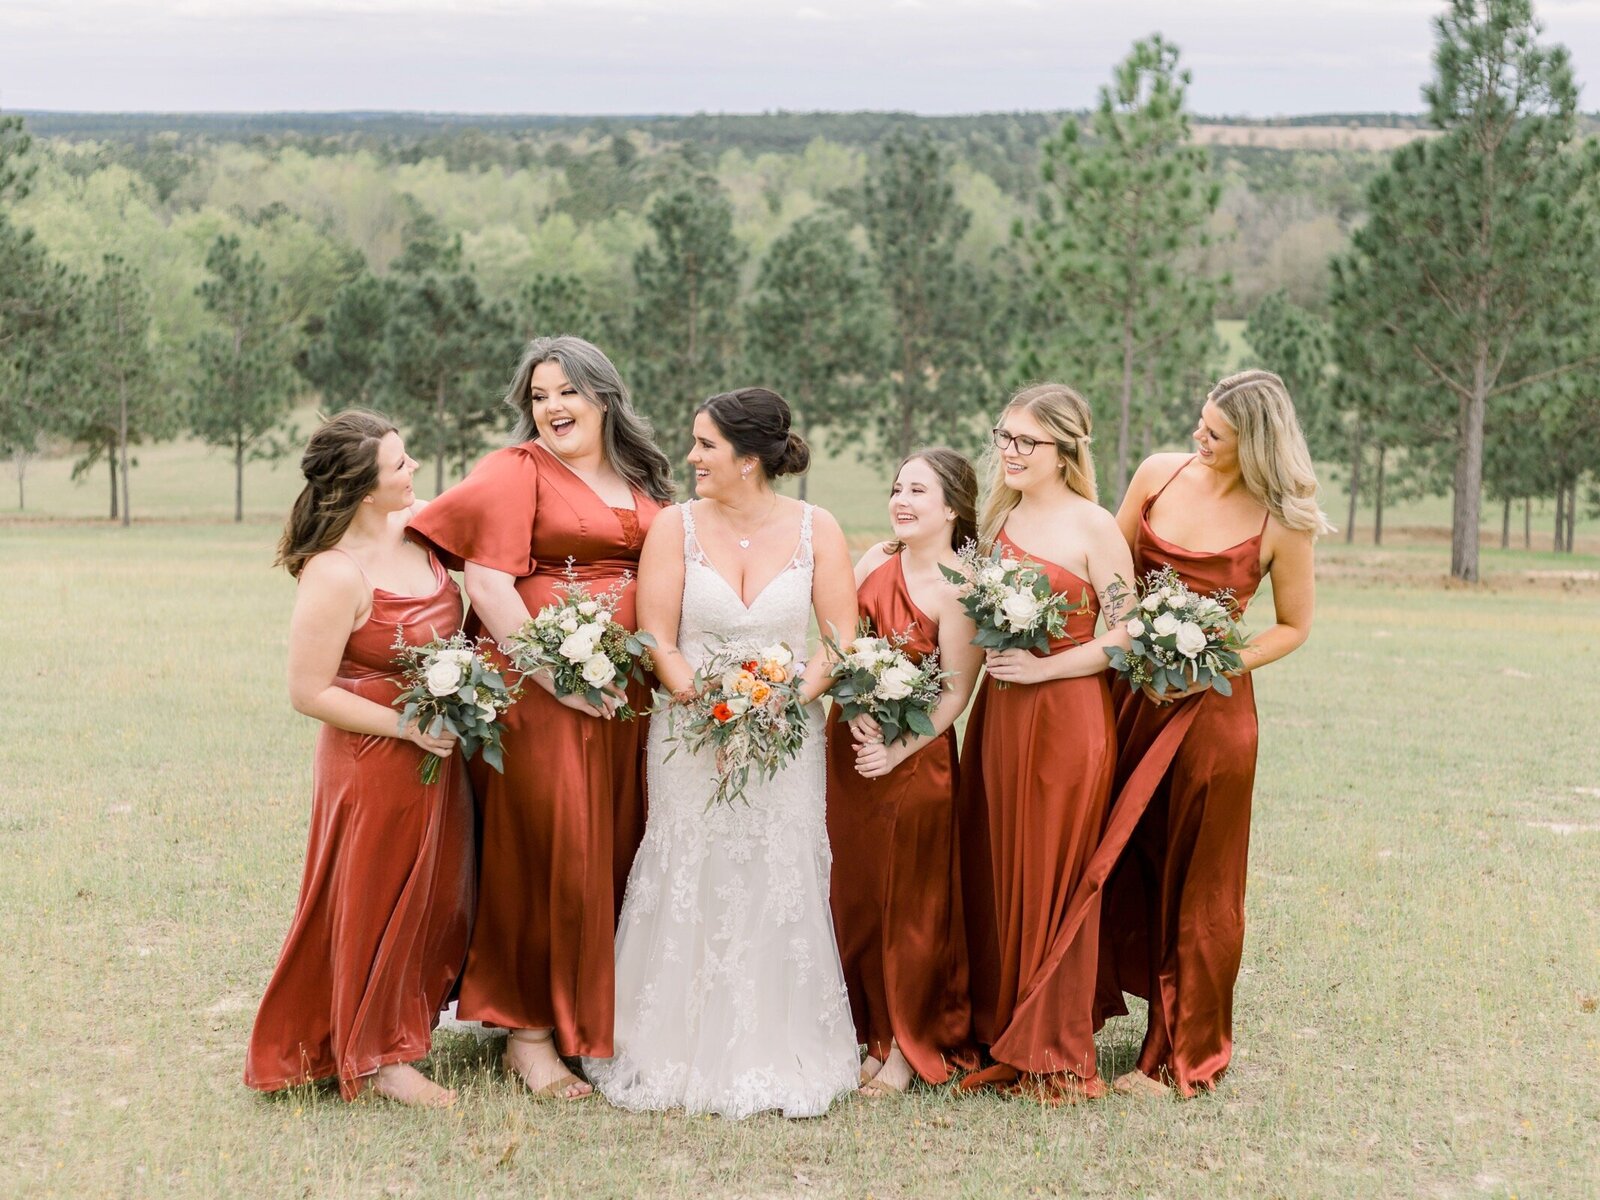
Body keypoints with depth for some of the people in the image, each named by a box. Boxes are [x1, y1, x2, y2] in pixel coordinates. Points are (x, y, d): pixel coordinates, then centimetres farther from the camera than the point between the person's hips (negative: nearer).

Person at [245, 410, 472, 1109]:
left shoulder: (418, 526, -3)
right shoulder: (336, 574, -24)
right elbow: (308, 692, -20)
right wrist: (407, 725, -20)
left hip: (436, 756, 8)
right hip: (375, 763, -8)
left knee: (434, 893, 20)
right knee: (378, 904, 8)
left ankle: (402, 1027, 39)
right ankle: (375, 1058, 24)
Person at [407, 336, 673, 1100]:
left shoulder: (642, 483, 16)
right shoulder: (516, 471, -2)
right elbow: (486, 584, -12)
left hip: (628, 694, 6)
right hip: (539, 690, -5)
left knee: (617, 856, 7)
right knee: (545, 856, -4)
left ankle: (598, 1025, 20)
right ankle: (529, 1035, 6)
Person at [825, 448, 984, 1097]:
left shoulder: (956, 589, -14)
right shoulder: (877, 558, 5)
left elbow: (955, 692, -14)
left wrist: (896, 751, -22)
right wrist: (857, 712, -13)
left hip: (913, 759, -6)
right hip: (849, 746, 6)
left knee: (907, 904, 4)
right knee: (852, 894, 12)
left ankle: (906, 1049, 17)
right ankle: (866, 1030, 27)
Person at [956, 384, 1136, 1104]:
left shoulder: (1093, 528, -9)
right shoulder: (1001, 516, 12)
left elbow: (1127, 635, -10)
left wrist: (1042, 668, -14)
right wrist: (992, 654, 6)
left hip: (1066, 716, -6)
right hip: (998, 713, 6)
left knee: (1052, 883, 0)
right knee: (994, 875, 9)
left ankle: (1051, 1053, 12)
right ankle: (996, 1030, 21)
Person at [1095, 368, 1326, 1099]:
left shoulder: (1281, 524, -11)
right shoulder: (1159, 475, -1)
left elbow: (1293, 626, -1)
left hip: (1209, 707, -4)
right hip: (1127, 690, 4)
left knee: (1194, 881, 7)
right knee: (1114, 858, 13)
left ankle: (1181, 1053, 21)